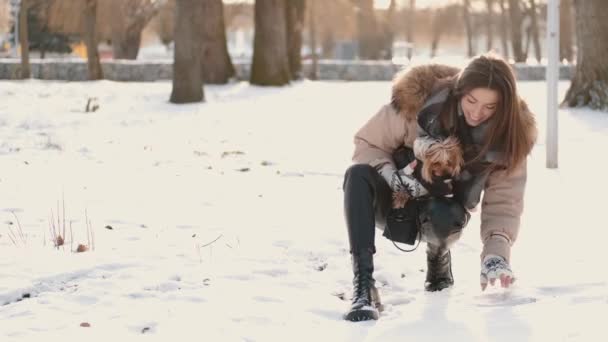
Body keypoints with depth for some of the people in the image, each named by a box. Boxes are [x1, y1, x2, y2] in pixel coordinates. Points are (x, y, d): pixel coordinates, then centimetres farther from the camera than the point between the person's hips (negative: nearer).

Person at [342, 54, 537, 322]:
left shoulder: (510, 134, -18)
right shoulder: (417, 98, -22)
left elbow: (503, 200, -18)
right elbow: (368, 143, -10)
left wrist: (496, 252, -34)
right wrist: (391, 175, -30)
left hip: (443, 213, 0)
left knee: (441, 215, -38)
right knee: (358, 175, -33)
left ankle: (438, 252, -1)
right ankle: (364, 286, -37)